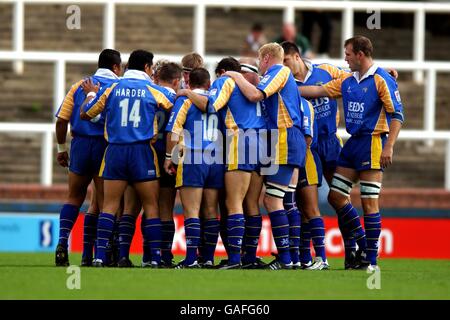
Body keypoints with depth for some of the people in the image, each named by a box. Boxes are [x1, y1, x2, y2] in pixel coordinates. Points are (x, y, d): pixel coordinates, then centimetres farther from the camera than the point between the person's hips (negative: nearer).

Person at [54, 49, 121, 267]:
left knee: (74, 198, 15)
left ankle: (63, 241, -5)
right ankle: (88, 254, 2)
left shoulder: (79, 86, 8)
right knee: (102, 203, 5)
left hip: (80, 143, 3)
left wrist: (61, 148, 13)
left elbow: (61, 120, 4)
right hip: (106, 148, -3)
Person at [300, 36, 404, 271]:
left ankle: (371, 260, -3)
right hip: (352, 144, 8)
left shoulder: (382, 80, -9)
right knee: (336, 197, 8)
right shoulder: (347, 81, 13)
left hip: (373, 143, -8)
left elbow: (397, 115, -13)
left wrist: (388, 147, -20)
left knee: (369, 203, -8)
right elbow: (318, 91, 19)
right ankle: (363, 245, 19)